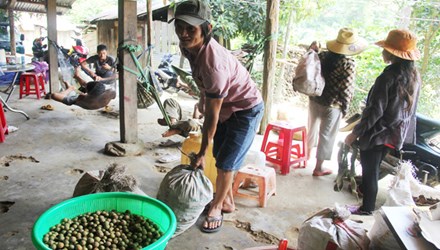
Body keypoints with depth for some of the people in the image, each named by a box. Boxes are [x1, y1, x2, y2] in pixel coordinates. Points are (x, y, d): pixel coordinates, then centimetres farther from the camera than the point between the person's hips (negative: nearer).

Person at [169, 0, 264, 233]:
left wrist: (201, 153, -18)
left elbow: (212, 116, -28)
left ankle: (217, 207, 22)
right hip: (224, 104, 9)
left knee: (225, 163, -2)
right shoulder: (188, 46, -13)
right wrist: (203, 102, 18)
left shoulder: (213, 64, -38)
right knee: (220, 156, 16)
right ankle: (227, 201, 35)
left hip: (246, 109, -8)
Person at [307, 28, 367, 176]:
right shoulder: (349, 64, -16)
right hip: (332, 104, -5)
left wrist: (313, 50, 13)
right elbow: (346, 88, -15)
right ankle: (318, 168, 19)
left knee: (312, 129, 24)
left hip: (315, 99, 6)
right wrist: (345, 108, -3)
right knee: (326, 135, 8)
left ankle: (307, 154, 45)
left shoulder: (322, 55, -2)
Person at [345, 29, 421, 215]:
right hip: (397, 134, 8)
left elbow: (375, 111, -23)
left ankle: (367, 209, 21)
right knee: (374, 167, 27)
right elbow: (410, 107, 10)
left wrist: (355, 133, -15)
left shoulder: (388, 78, -24)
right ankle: (366, 189, 47)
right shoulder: (414, 76, 0)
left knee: (370, 170, 7)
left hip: (378, 133, -8)